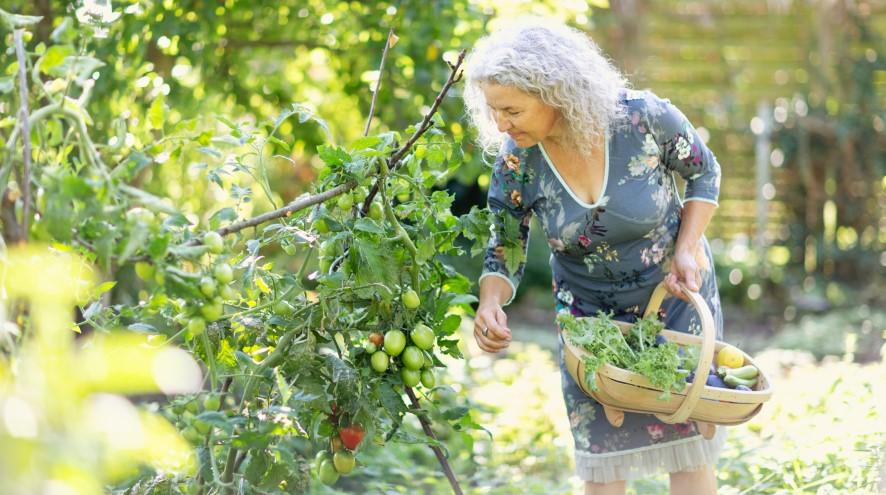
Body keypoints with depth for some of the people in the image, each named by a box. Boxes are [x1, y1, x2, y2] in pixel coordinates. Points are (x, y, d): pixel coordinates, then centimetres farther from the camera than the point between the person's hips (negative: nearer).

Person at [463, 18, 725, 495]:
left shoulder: (643, 117, -25)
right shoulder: (515, 162, -19)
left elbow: (703, 170, -5)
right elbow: (505, 251, -8)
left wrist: (688, 250, -15)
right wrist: (490, 304, -28)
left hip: (675, 293, -1)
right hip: (589, 310, 1)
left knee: (688, 445, 5)